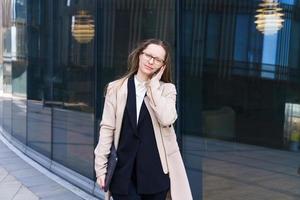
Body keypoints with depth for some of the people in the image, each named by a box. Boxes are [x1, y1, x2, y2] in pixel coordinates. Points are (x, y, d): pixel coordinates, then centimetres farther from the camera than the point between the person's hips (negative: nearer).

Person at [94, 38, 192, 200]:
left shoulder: (167, 89, 2)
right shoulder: (116, 88, 2)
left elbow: (166, 119, -17)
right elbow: (107, 128, 1)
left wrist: (154, 85, -10)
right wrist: (101, 166, -2)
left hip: (155, 171, 1)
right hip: (124, 170, 0)